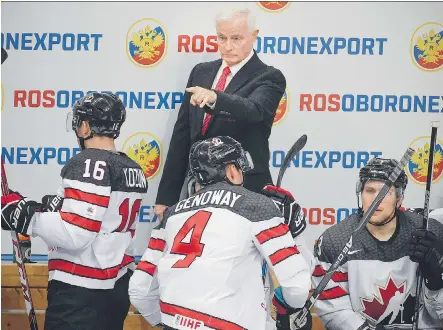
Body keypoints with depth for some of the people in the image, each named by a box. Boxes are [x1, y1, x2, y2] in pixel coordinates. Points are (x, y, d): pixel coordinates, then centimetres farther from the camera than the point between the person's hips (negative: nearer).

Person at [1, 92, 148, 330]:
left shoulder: (89, 164, -15)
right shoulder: (134, 171, 11)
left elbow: (74, 235, -22)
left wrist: (25, 215, -11)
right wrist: (54, 208, 15)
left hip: (80, 293, -9)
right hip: (119, 287, 9)